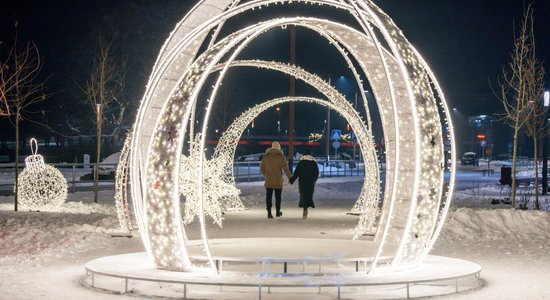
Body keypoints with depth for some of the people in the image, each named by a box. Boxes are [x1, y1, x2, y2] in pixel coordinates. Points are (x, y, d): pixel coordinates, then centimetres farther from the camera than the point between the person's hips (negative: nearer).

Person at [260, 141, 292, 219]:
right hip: (278, 180, -1)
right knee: (278, 196, 13)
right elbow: (286, 169, -11)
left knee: (268, 196, 3)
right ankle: (277, 212, 25)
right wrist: (290, 178, -4)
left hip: (268, 180, 1)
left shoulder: (265, 156, 1)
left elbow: (262, 168, 7)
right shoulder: (281, 156, -7)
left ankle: (269, 213, -7)